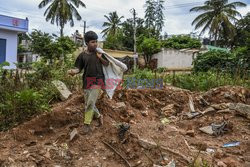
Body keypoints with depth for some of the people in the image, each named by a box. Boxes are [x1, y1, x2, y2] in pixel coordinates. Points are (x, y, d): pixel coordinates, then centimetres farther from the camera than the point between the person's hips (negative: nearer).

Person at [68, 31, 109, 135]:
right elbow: (78, 68, 1)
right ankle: (99, 116, 36)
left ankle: (86, 125, -4)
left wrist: (100, 58, -9)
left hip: (98, 80, -2)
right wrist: (73, 71, -21)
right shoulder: (82, 55, 1)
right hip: (87, 81, 3)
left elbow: (107, 64, 10)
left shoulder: (99, 52, 2)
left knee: (90, 102, -13)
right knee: (88, 103, 10)